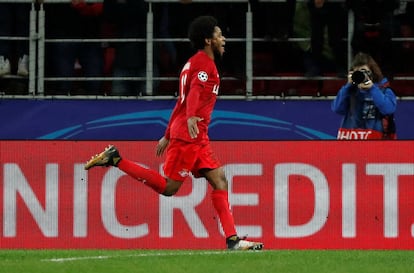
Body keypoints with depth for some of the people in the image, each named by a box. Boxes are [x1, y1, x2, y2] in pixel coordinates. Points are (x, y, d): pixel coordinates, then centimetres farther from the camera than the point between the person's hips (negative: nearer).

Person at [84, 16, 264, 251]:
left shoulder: (195, 62, 24)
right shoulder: (204, 62, -7)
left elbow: (182, 100, 28)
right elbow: (194, 92, -26)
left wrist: (168, 136, 31)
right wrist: (190, 117, -43)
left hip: (198, 139, 10)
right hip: (188, 135, -10)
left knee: (220, 181, 2)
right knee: (168, 187, -10)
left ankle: (233, 240, -4)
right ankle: (116, 160, -4)